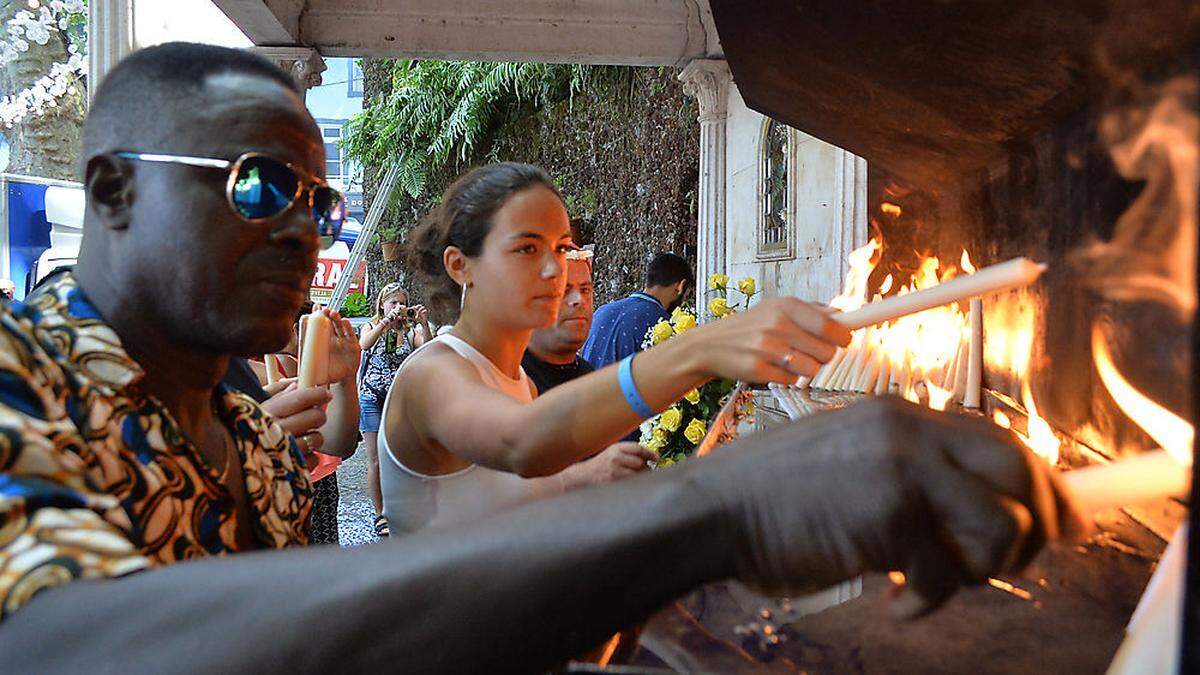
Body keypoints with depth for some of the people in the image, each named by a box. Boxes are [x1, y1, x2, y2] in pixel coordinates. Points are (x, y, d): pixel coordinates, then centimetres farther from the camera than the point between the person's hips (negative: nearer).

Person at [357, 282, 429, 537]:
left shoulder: (410, 331, 6)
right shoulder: (371, 327, 4)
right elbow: (364, 344, -20)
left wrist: (424, 324, -27)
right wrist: (387, 321, -30)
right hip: (372, 399, -1)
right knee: (376, 460, 0)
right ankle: (380, 515, 10)